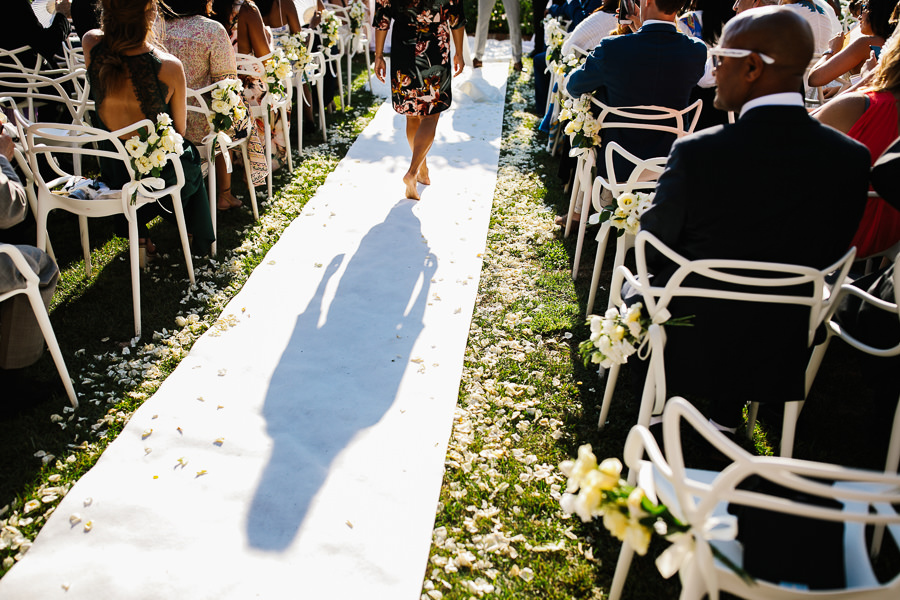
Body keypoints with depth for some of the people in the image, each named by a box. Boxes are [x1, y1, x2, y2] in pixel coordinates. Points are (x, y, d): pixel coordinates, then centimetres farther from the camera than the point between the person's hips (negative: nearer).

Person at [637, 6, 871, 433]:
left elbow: (652, 248, -12)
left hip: (690, 348, -3)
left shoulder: (696, 152, -25)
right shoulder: (852, 158, -11)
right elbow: (828, 257, 1)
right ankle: (728, 414, 42)